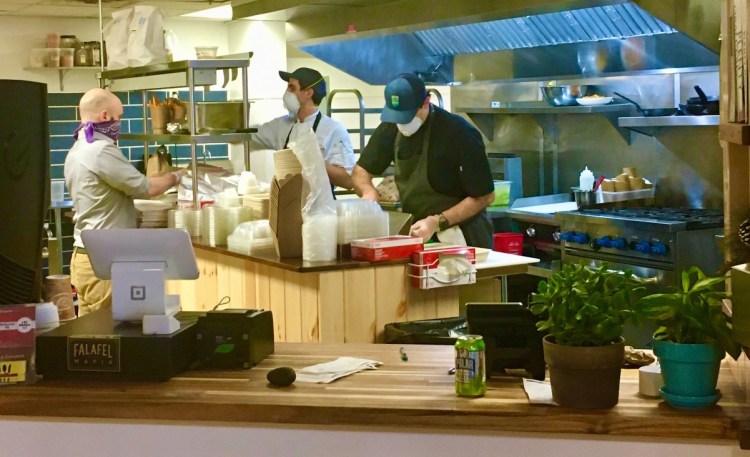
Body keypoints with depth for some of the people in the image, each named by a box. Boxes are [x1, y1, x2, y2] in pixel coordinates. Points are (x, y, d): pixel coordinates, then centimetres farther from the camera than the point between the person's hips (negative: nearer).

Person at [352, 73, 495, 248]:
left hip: (459, 238, -6)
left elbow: (484, 196, -17)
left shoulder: (459, 133, -20)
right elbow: (361, 170, 9)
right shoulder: (391, 127, -3)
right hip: (415, 232, 6)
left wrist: (437, 222, -25)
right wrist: (368, 191, -13)